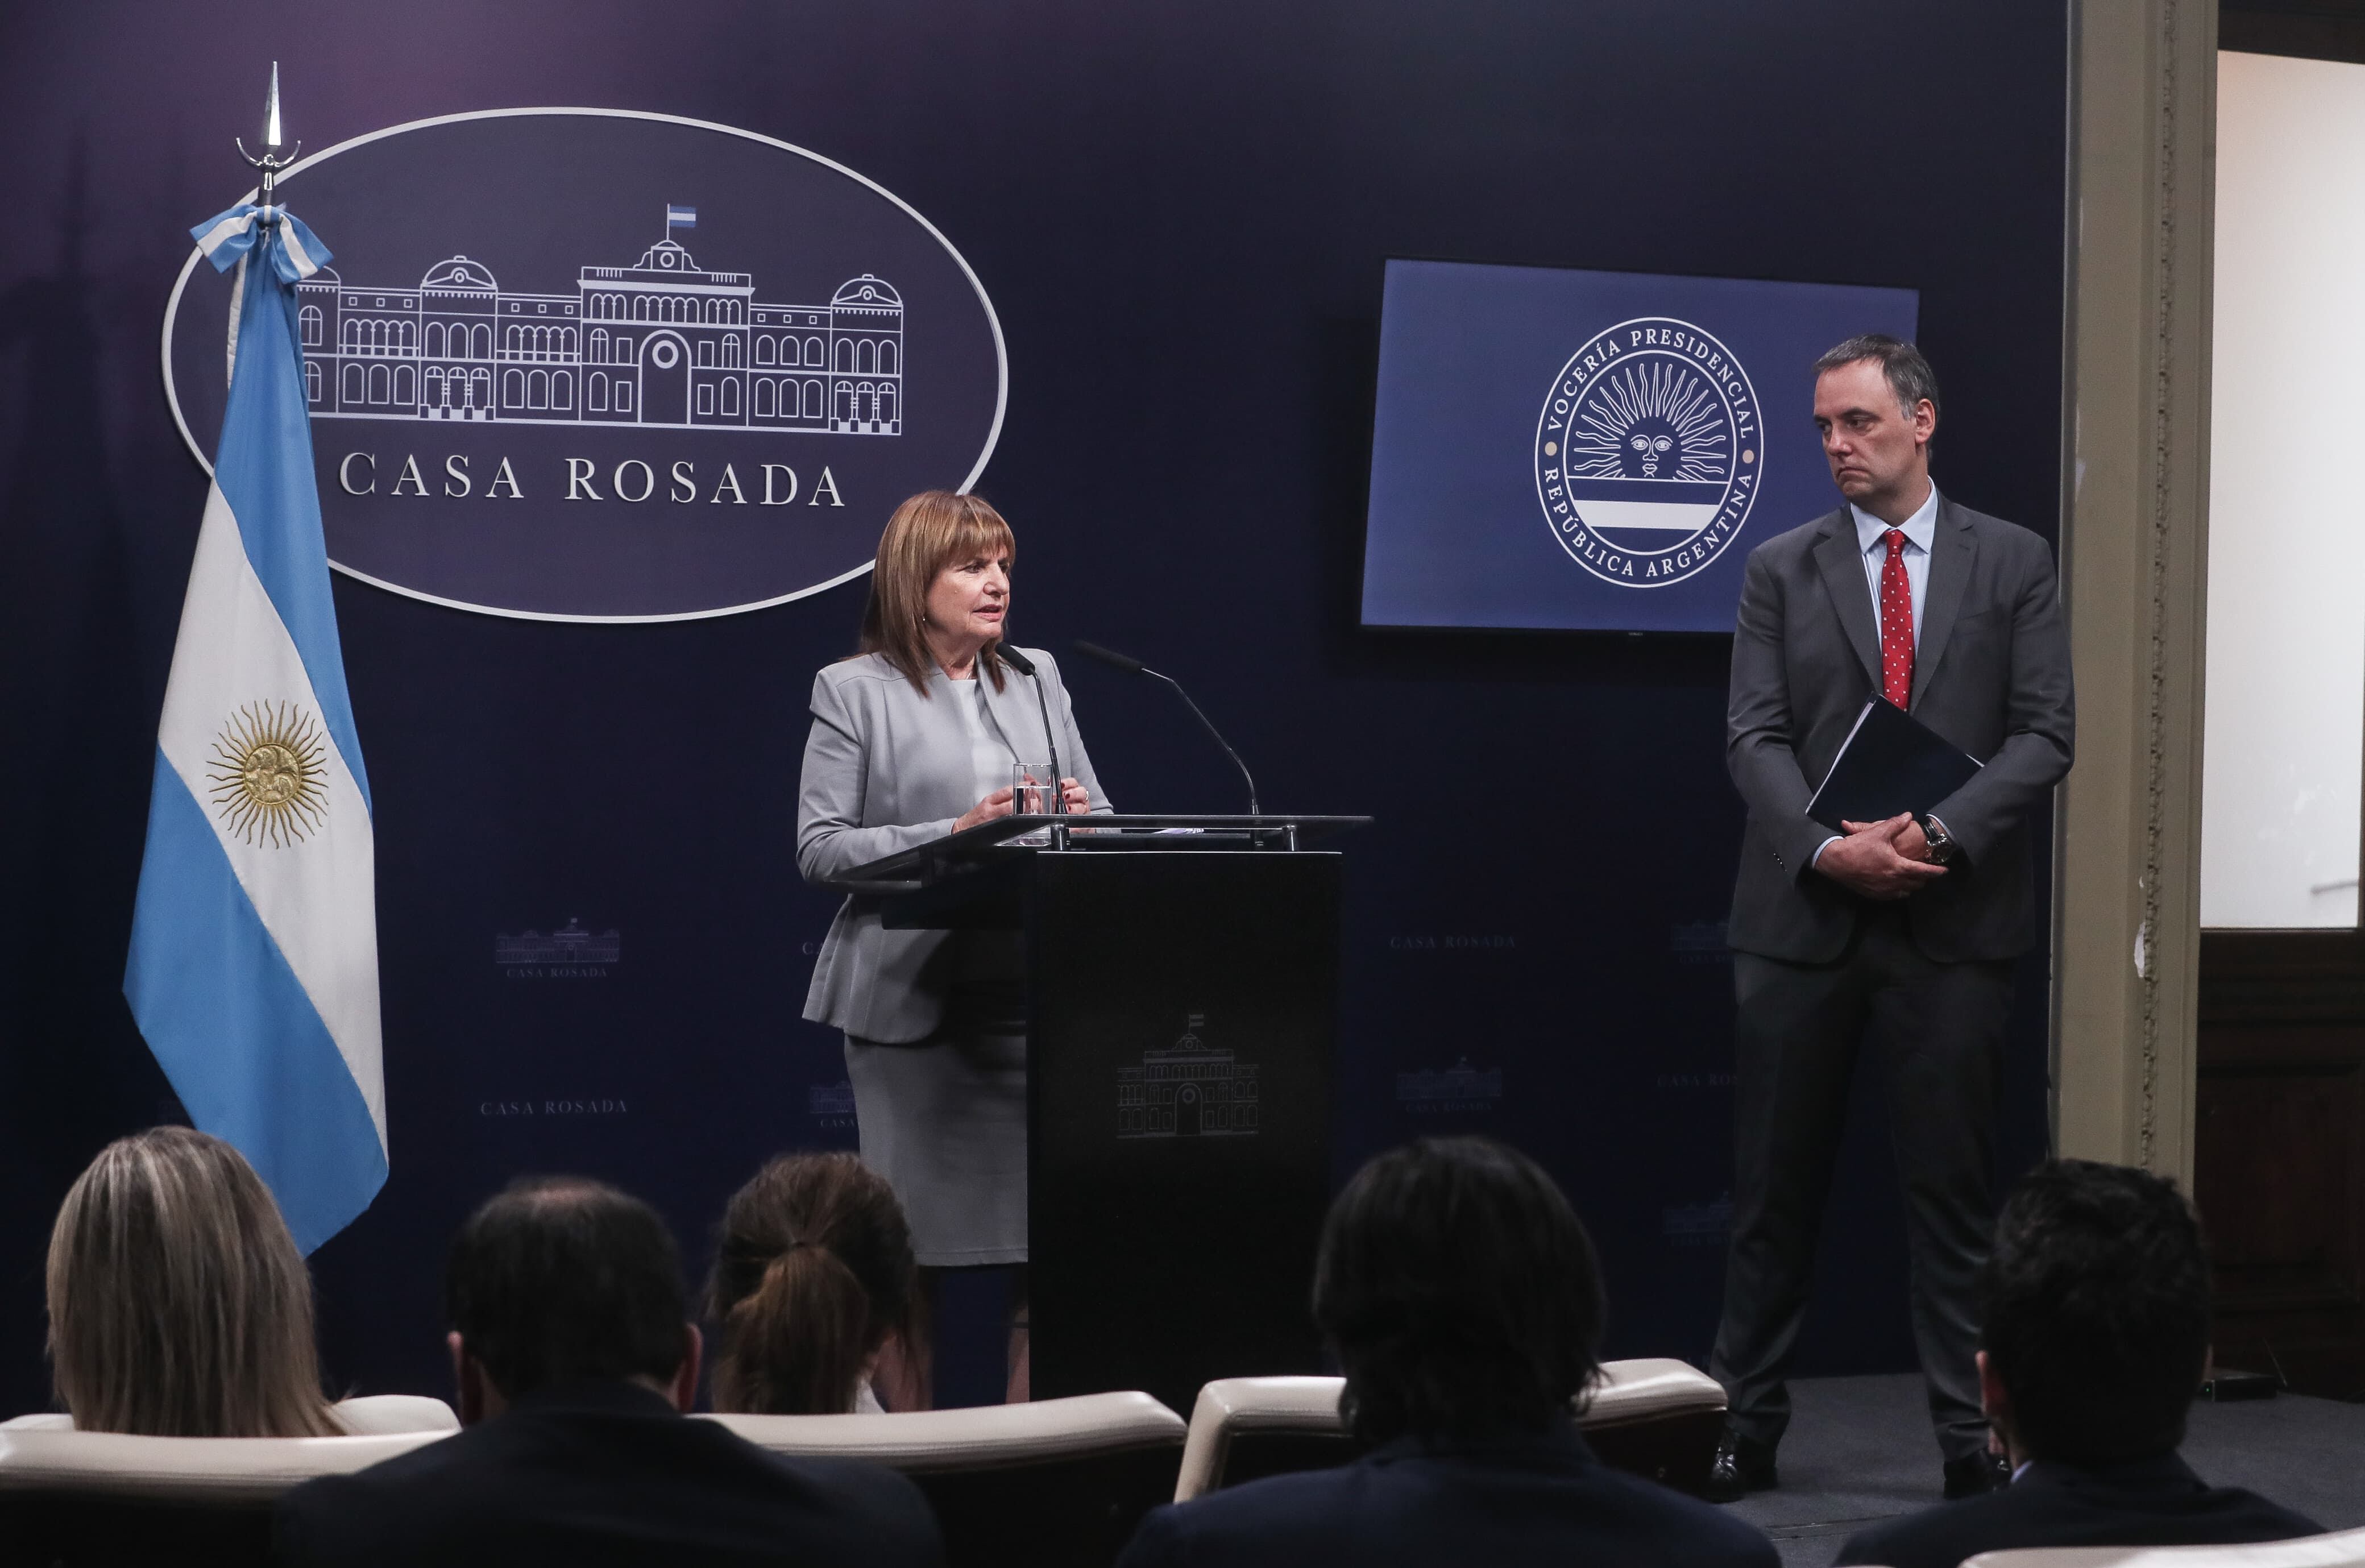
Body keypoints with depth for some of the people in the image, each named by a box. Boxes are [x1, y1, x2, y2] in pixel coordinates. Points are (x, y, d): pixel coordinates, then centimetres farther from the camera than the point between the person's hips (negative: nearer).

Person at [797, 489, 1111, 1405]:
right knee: (911, 1254, 2)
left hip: (1035, 989, 4)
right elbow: (819, 848, -6)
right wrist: (954, 835, -17)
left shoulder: (1038, 679, 16)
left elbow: (1097, 813, 18)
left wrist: (1078, 818, -7)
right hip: (912, 996, -4)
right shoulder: (853, 692, 2)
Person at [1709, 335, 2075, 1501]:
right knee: (1774, 1187, 6)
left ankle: (1975, 1439, 10)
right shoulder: (1781, 570, 8)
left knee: (1954, 1187, 3)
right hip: (1803, 917, 1)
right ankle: (1746, 1431, 15)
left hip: (1954, 920, -1)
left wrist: (1941, 834, -16)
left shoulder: (2013, 563, 6)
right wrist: (1830, 848, -16)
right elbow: (1756, 737, 0)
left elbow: (2042, 735, -1)